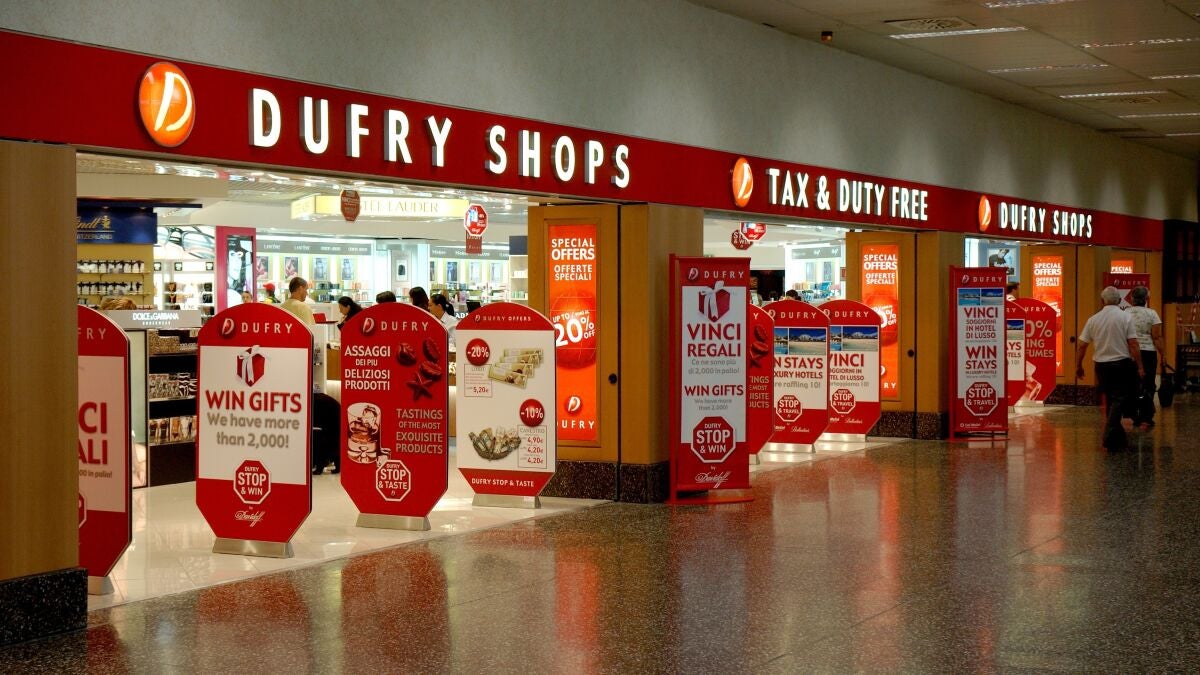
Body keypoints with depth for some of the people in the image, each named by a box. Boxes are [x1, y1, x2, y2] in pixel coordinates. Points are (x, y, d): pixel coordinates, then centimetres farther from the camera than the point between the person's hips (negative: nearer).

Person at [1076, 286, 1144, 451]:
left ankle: (1119, 439, 23)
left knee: (1109, 400, 15)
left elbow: (1082, 346, 5)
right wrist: (1140, 367, -7)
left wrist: (1078, 366, 16)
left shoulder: (1093, 320, 2)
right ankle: (1110, 436, -13)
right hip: (1122, 363, -4)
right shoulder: (1126, 318, -7)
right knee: (1119, 400, -1)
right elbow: (1133, 345, -12)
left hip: (1101, 365, 4)